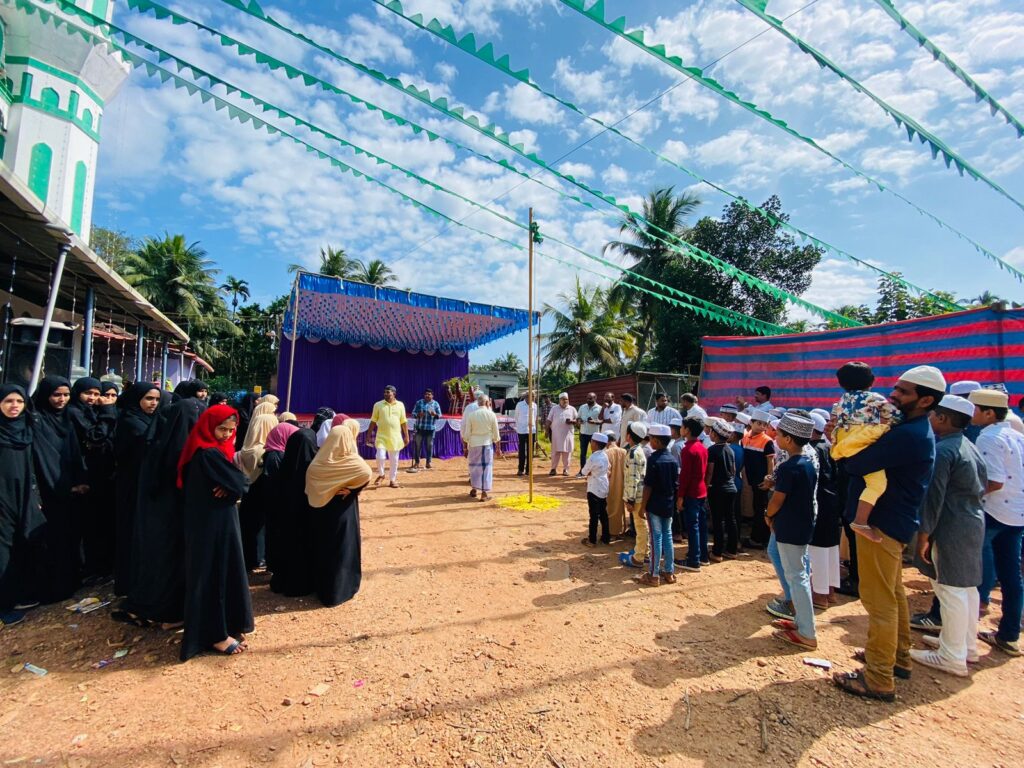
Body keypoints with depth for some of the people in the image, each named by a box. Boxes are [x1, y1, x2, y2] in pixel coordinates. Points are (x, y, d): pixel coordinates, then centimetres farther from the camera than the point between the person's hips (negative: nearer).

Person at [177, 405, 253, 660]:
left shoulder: (212, 451, 9)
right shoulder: (209, 454, -22)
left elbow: (236, 486, 8)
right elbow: (240, 484, -22)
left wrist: (229, 486, -11)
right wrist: (232, 486, -3)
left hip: (216, 521, 10)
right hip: (211, 524, -10)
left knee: (222, 571, 17)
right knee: (214, 573, 1)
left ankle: (224, 626, 31)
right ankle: (215, 634, 14)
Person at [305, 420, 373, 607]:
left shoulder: (319, 461, -3)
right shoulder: (350, 461, -17)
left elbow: (310, 486, -2)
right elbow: (367, 473, -32)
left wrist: (322, 495, -4)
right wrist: (353, 489, -20)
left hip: (321, 511, 5)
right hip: (343, 511, -5)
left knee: (322, 545, 18)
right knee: (342, 548, 8)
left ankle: (321, 586, 31)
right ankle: (339, 589, 17)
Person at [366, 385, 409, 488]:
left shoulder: (400, 405, 2)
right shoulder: (378, 405, 0)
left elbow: (403, 422, 5)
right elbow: (373, 421, 3)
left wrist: (406, 436, 3)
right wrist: (369, 435, 1)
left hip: (395, 437, 1)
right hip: (381, 436, -1)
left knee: (394, 460, 7)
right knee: (380, 457, -11)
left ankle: (392, 480, 22)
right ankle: (381, 475, 17)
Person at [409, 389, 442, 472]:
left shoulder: (436, 404, 4)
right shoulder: (419, 402, 3)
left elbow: (440, 415, 3)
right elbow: (413, 413, 3)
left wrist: (435, 414, -18)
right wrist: (418, 415, -18)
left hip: (430, 428, 0)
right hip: (420, 428, 0)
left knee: (429, 445, 5)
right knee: (417, 445, 2)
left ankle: (428, 463, 16)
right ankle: (416, 462, 13)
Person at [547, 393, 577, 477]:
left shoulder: (572, 409, 7)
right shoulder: (554, 409, 6)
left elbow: (577, 419, 7)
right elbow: (549, 420, 6)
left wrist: (572, 421, -14)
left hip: (568, 434, 0)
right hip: (556, 434, 0)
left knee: (567, 452, 3)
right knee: (555, 452, 2)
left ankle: (565, 469, 13)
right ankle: (553, 469, 9)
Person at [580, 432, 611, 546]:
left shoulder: (593, 458, -21)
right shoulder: (604, 456, 3)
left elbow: (584, 472, -12)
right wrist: (593, 473, 1)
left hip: (594, 490, -7)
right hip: (603, 489, 7)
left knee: (594, 515, 1)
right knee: (603, 514, 16)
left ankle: (592, 540, 10)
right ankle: (606, 538, 23)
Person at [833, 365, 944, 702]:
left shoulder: (908, 435, -25)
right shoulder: (914, 430, 11)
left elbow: (856, 464, -28)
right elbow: (875, 456, 9)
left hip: (882, 523, -11)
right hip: (893, 521, 11)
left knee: (879, 601, -2)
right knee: (893, 593, 23)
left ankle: (879, 680, 9)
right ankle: (898, 655, 40)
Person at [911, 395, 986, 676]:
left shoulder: (942, 450, -18)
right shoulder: (970, 447, 11)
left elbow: (933, 496, -20)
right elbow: (983, 484, 19)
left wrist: (924, 533, -16)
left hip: (951, 527, -10)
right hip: (974, 522, 10)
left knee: (951, 589, -2)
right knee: (966, 585, 18)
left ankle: (953, 657, 7)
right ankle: (967, 644, 31)